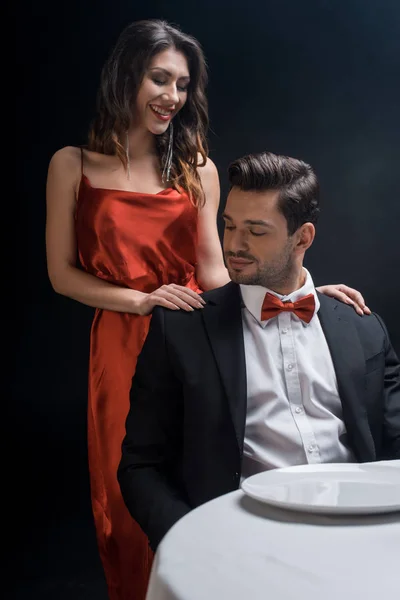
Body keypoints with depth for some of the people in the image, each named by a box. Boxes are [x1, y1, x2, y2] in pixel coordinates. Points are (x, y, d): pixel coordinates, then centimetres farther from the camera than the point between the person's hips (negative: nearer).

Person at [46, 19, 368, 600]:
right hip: (121, 348, -1)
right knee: (131, 505, 9)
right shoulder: (74, 165, 3)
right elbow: (62, 273, 2)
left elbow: (214, 273, 1)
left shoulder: (197, 169, 7)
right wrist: (143, 300, -11)